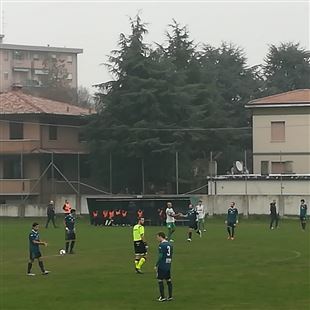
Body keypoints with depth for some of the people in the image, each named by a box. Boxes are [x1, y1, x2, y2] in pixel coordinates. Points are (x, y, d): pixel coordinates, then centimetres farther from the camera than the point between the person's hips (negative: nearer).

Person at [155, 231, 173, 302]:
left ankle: (162, 297, 1)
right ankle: (170, 296, 13)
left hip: (162, 266, -8)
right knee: (168, 281, 10)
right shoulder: (170, 244, 10)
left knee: (160, 281, 0)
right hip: (168, 266, 8)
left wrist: (156, 265, -10)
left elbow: (160, 256, -17)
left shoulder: (161, 245, -14)